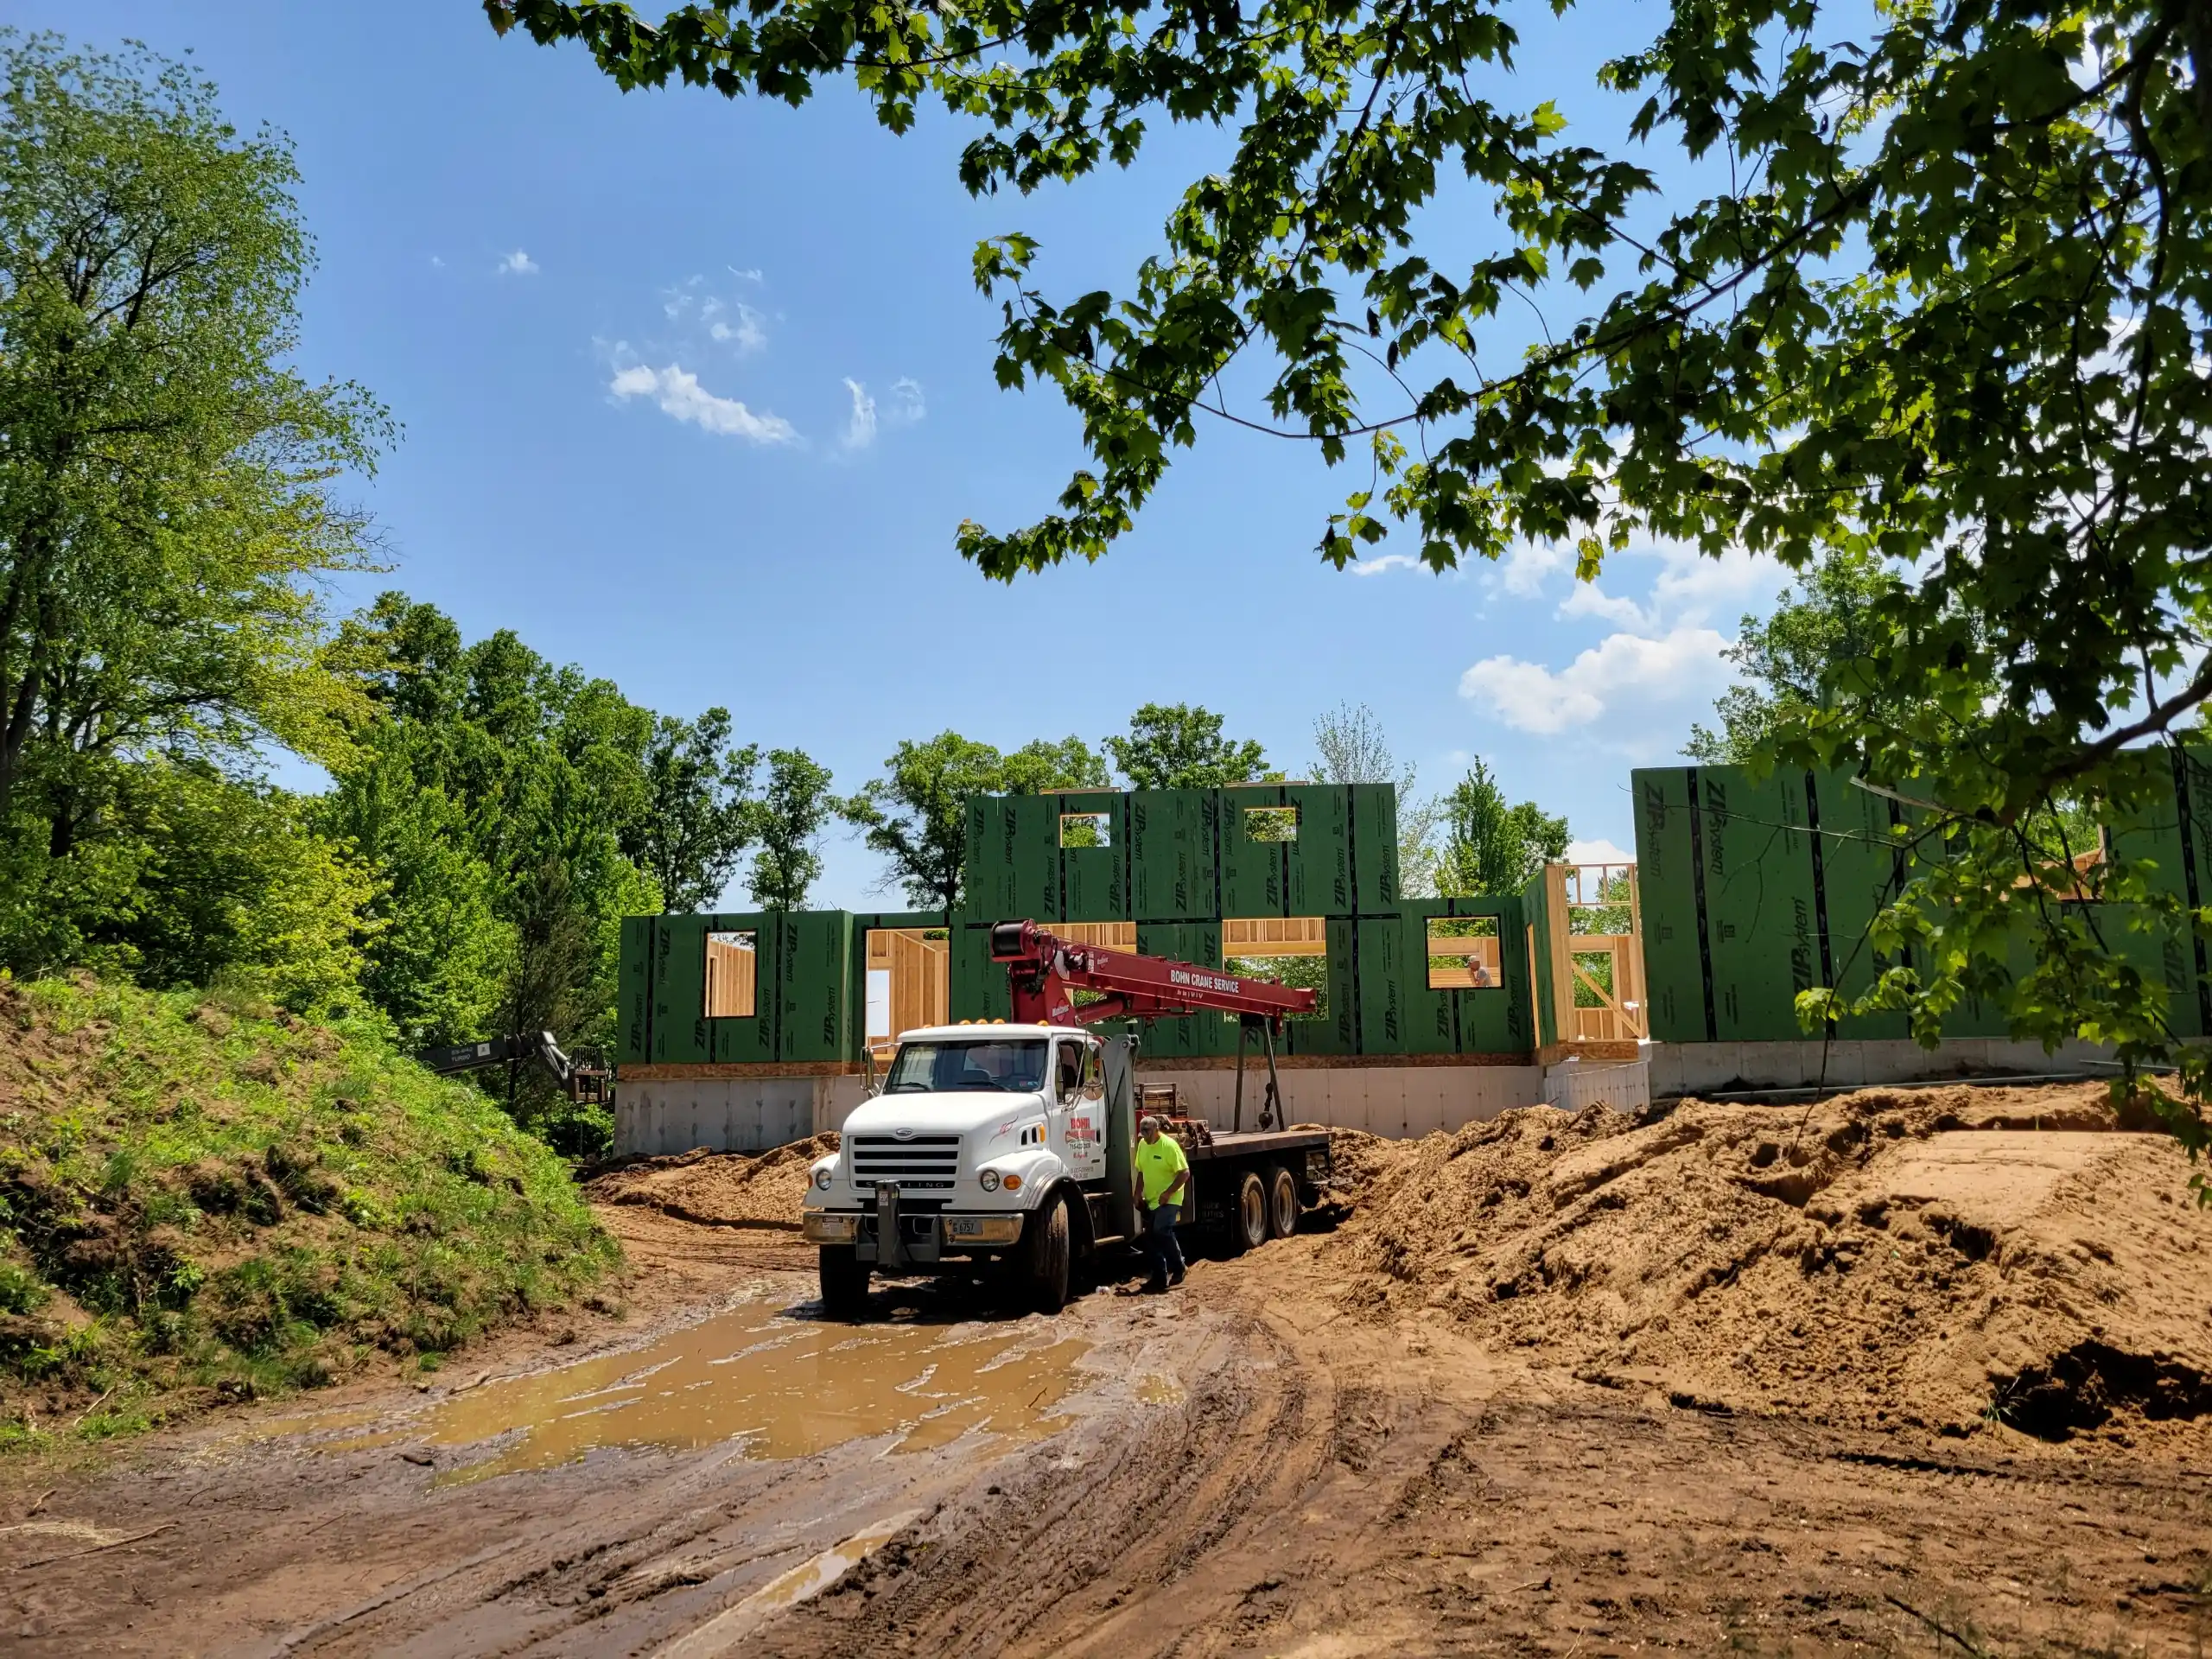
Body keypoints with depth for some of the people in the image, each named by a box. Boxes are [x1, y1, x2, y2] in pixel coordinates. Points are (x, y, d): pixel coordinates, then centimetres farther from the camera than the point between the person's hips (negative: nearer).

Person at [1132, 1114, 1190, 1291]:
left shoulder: (1169, 1145, -16)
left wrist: (1168, 1193, -22)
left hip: (1169, 1200, -7)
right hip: (1150, 1200, 7)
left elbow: (1185, 1173, -17)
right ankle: (1159, 1277, 14)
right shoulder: (1142, 1145, 5)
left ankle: (1178, 1268, -6)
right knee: (1150, 1239, 5)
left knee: (1162, 1231, -23)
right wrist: (1138, 1194, 7)